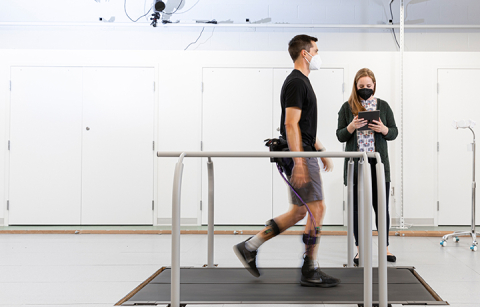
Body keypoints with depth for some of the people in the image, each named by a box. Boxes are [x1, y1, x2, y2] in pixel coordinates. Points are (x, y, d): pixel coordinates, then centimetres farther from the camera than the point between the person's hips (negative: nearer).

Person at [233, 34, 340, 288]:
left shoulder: (302, 82, 19)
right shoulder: (296, 82, -14)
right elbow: (291, 124, -21)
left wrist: (321, 152, 24)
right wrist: (299, 163, -25)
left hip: (305, 153, 10)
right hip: (300, 155, -10)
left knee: (299, 212, 11)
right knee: (317, 209, -6)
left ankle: (249, 247, 15)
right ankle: (309, 272, 3)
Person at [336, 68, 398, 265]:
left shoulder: (383, 106, 8)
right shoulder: (347, 107, 4)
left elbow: (394, 133, 9)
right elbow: (340, 136, 4)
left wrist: (383, 129, -12)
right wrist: (351, 127, -16)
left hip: (379, 163, 1)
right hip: (355, 164, -1)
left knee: (381, 206, 3)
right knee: (357, 206, 3)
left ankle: (385, 248, 16)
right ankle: (360, 250, 12)